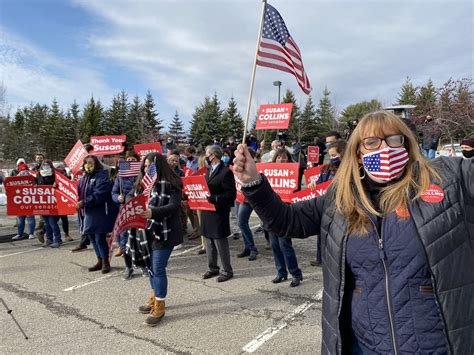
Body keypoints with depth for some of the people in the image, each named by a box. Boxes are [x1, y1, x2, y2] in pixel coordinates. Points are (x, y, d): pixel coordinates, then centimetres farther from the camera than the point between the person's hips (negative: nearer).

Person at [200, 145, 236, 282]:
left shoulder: (226, 172, -13)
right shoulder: (209, 171, 14)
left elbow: (231, 195, -17)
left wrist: (213, 199, -24)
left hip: (219, 215, -8)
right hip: (207, 213, 8)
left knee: (221, 244, 2)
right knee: (209, 244, 16)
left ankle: (227, 271, 17)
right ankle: (213, 268, 31)